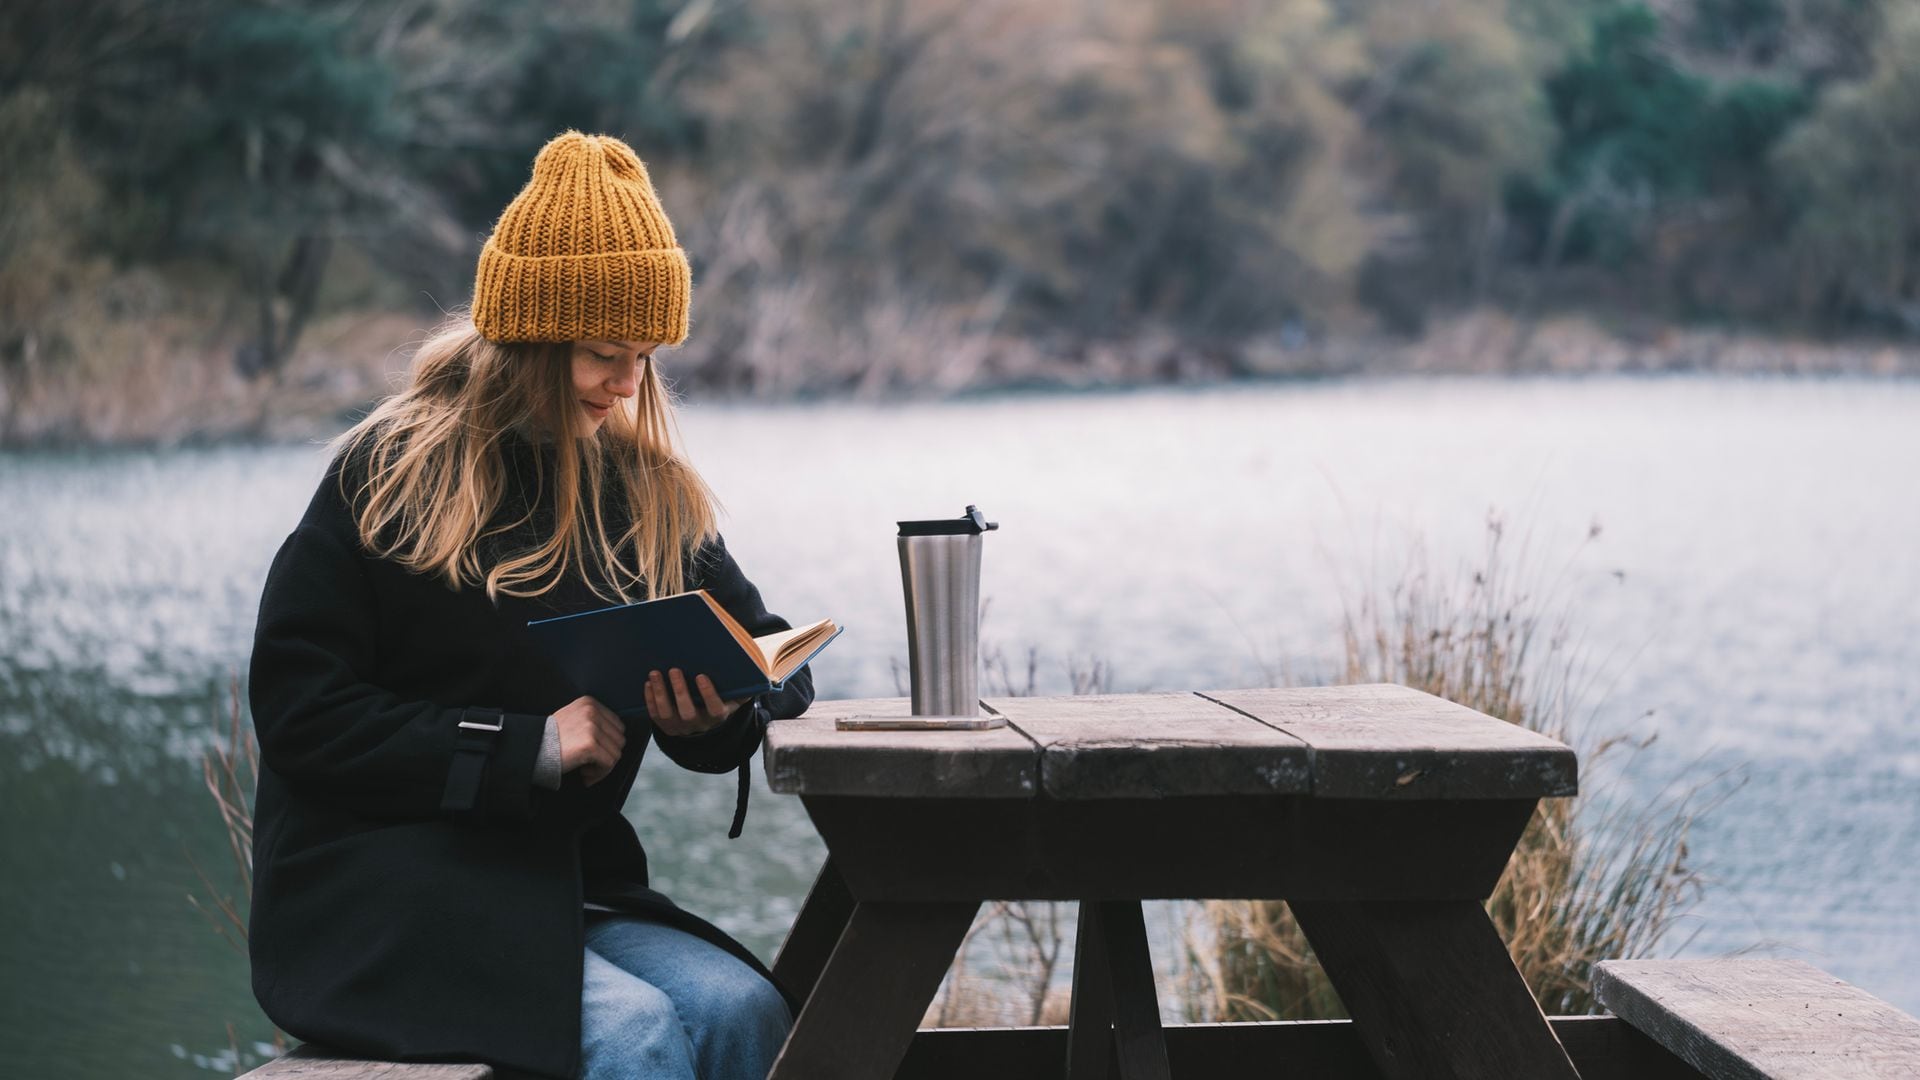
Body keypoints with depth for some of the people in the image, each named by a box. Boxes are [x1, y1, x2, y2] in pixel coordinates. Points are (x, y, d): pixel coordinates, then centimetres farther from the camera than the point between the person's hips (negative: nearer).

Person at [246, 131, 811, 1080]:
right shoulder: (392, 471, -4)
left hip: (568, 887, 5)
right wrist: (527, 745, -18)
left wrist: (722, 710, -11)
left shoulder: (647, 493, 11)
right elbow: (295, 709, -8)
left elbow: (778, 662, 15)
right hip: (379, 890, -5)